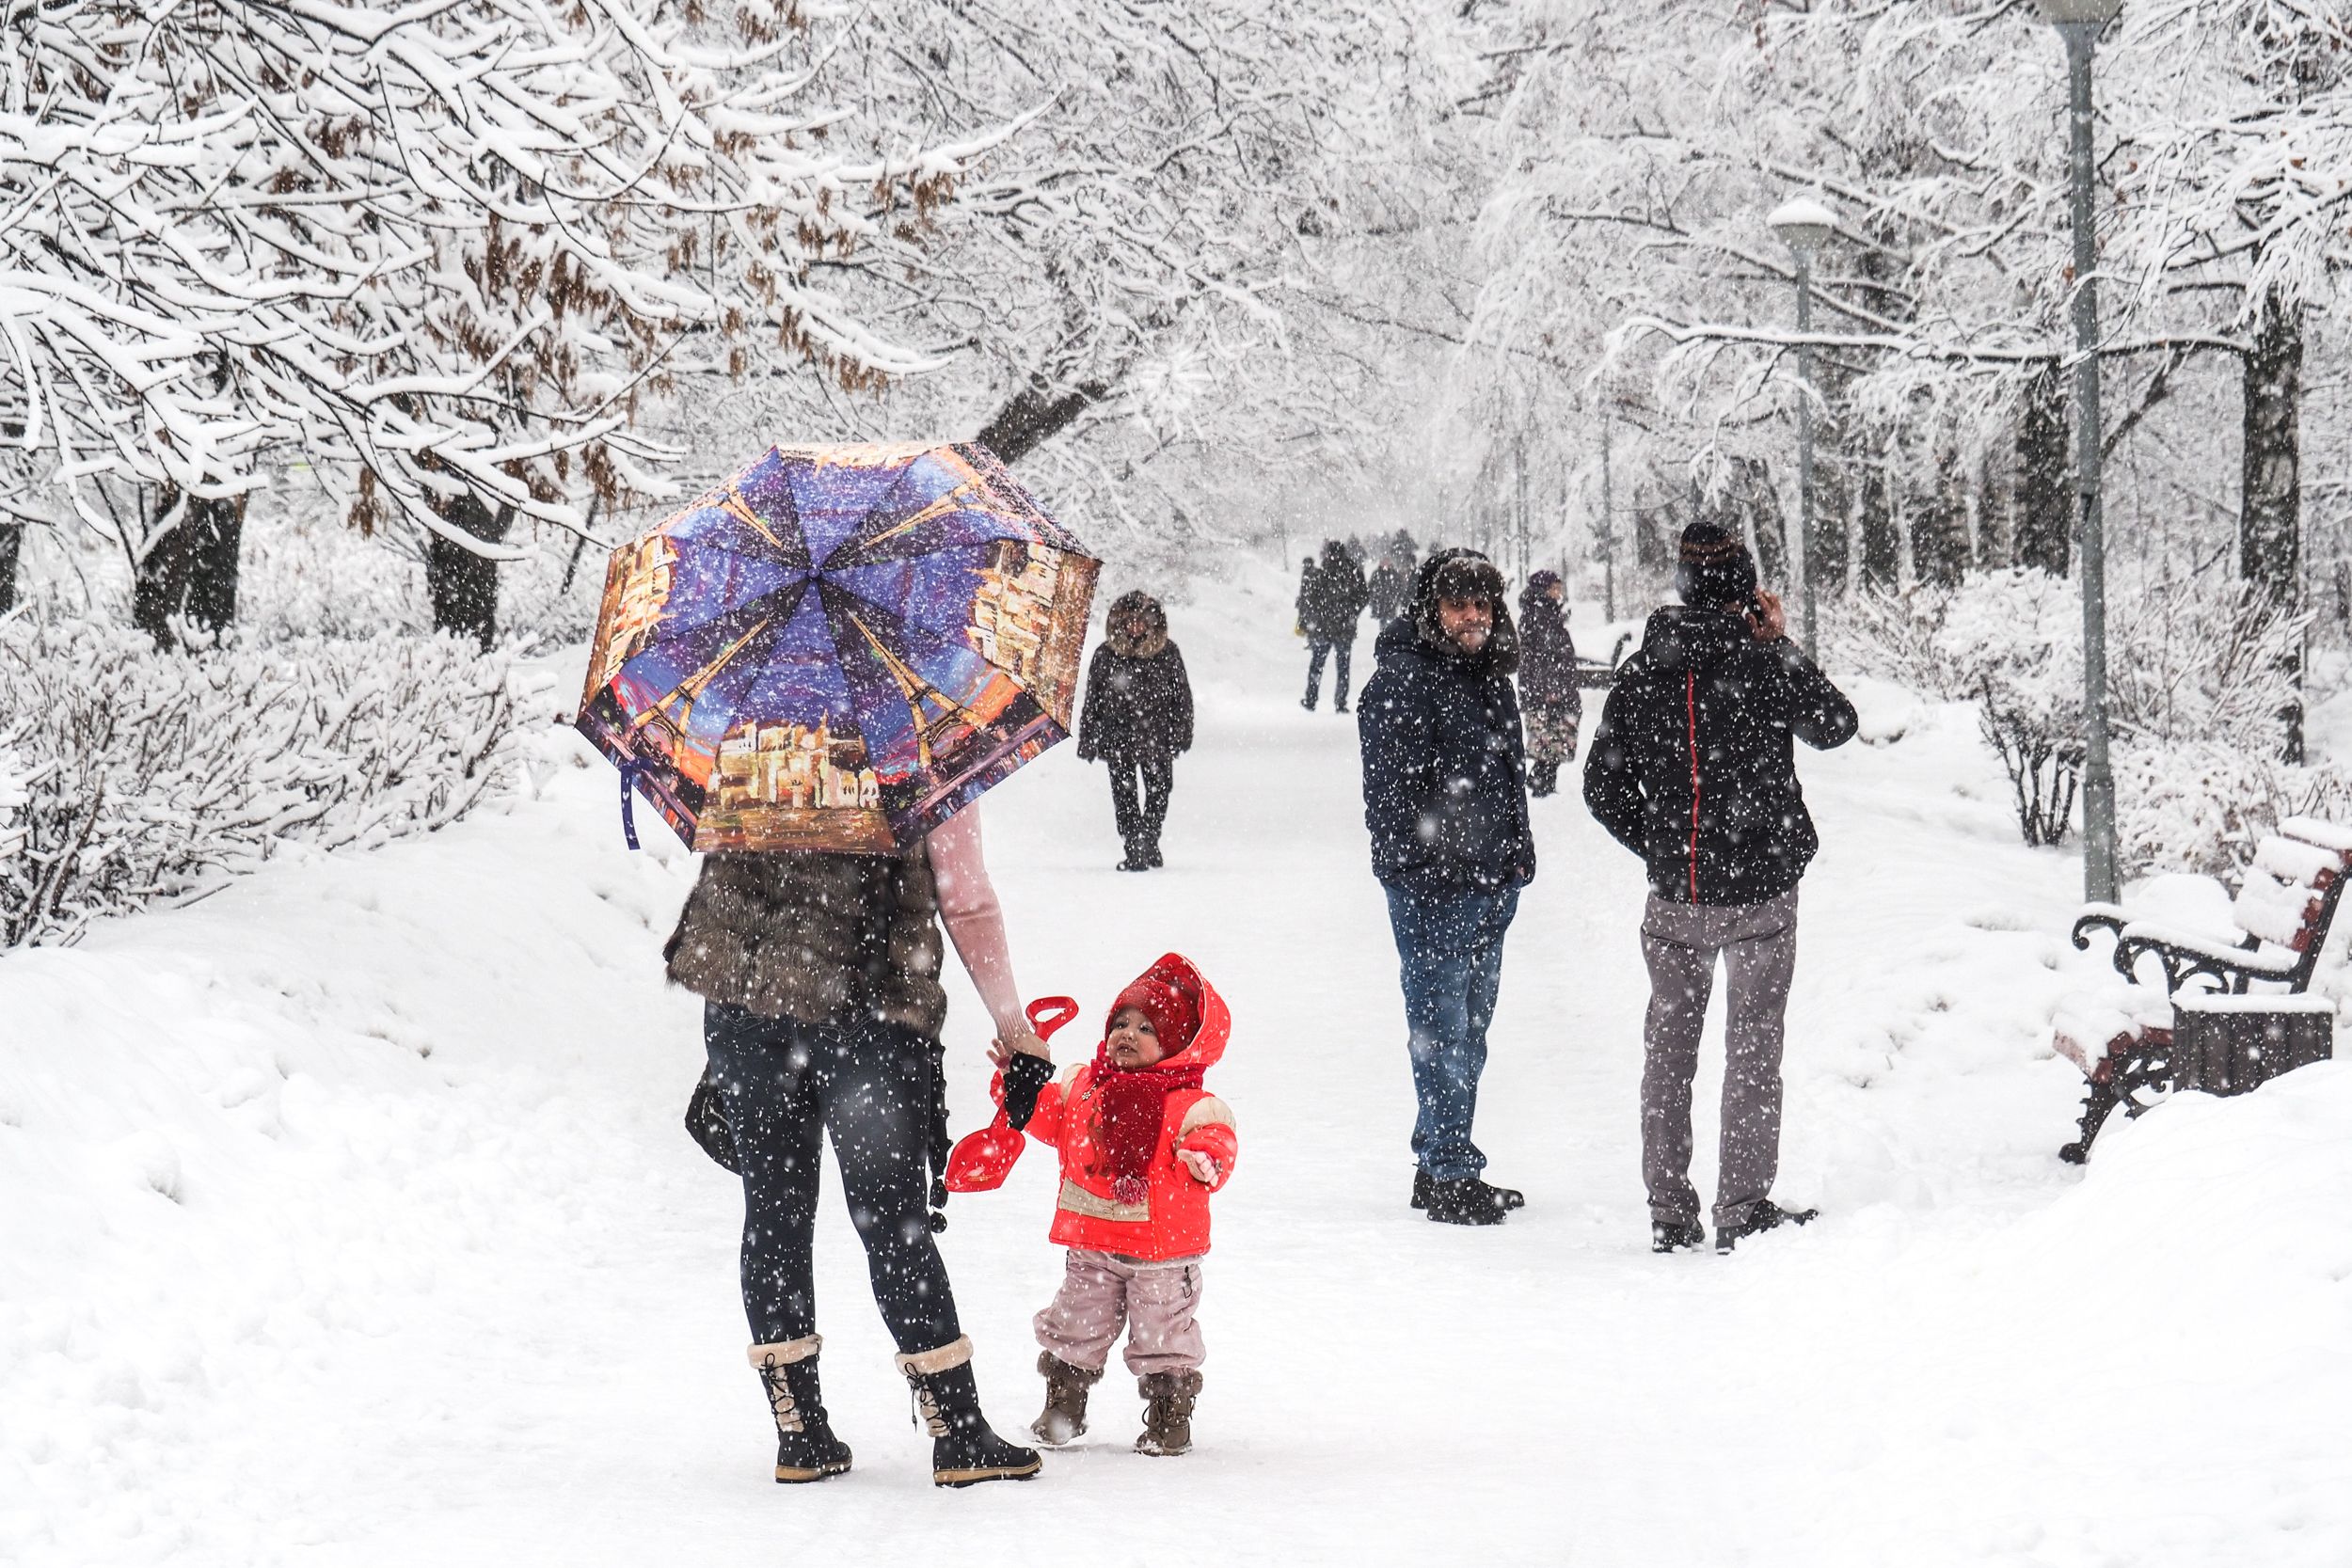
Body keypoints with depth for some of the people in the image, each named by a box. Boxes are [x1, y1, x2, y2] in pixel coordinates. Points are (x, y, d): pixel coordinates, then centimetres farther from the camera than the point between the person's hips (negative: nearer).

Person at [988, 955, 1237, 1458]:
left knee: (1163, 1334, 7)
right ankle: (1063, 1407, 28)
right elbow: (1046, 1117, 13)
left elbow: (1216, 1135, -18)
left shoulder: (1188, 1104, -11)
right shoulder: (1082, 1087, 4)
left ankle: (1169, 1419, 21)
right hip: (1092, 1244, 4)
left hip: (1162, 1249, -4)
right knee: (1076, 1326, 14)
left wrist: (1207, 1158, -40)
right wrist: (1023, 1083, -1)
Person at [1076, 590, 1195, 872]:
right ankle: (1134, 850, 3)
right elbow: (1092, 699, 6)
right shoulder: (1106, 654, 2)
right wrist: (1087, 740, 4)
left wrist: (1181, 733, 0)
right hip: (1117, 738, 0)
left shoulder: (1167, 652, 2)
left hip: (1156, 738, 0)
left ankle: (1148, 841, 21)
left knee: (1159, 791, 4)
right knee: (1124, 797, 0)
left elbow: (1182, 695, 6)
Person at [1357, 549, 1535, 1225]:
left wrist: (1519, 854, 18)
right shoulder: (1400, 681, -13)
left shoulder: (1490, 676, 14)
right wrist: (1419, 868, -19)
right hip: (1431, 887, -9)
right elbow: (1391, 789, -15)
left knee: (1470, 1032, 14)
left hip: (1492, 884, 9)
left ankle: (1443, 1164, 23)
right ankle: (1448, 1174, 1)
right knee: (1442, 1030, -4)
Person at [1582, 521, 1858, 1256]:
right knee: (1753, 1050, 6)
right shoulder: (1765, 666, -11)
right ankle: (1743, 1210, 4)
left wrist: (1661, 850, 11)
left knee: (1669, 1048, 12)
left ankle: (1669, 1212, 14)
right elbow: (1836, 725, 6)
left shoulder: (1641, 673, -1)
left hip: (1675, 894, 3)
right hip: (1761, 891, -3)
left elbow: (1603, 786, 2)